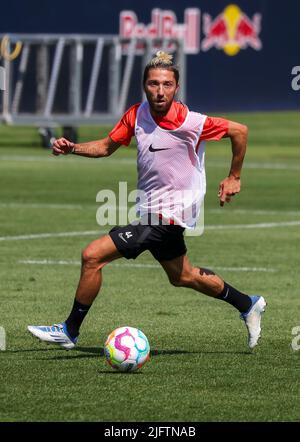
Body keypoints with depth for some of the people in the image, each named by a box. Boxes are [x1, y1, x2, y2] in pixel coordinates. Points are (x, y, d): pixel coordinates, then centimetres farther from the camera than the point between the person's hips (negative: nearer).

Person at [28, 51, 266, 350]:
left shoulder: (189, 123, -22)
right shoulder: (137, 114, -3)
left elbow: (239, 130, -11)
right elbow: (107, 147, 10)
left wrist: (234, 178, -3)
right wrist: (71, 148, -7)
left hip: (166, 215, -8)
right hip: (151, 210, 8)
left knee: (92, 256, -12)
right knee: (182, 277, 25)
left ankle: (70, 331, 2)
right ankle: (248, 305, 42)